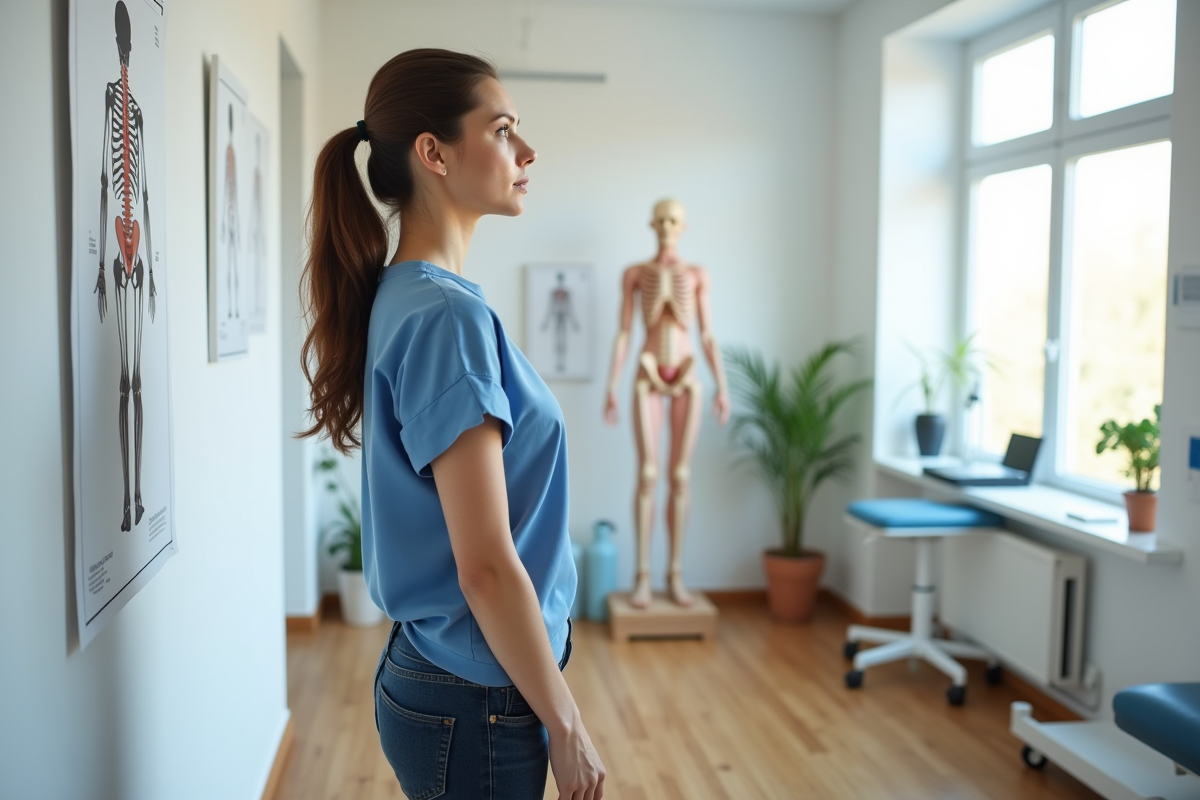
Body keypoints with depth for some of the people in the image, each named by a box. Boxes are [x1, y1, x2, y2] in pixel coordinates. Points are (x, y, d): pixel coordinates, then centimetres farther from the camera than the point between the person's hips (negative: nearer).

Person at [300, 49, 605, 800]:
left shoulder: (405, 297, 6)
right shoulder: (447, 316, -22)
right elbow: (486, 569, -23)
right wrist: (568, 728, -13)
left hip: (437, 675, 9)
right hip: (477, 704, -8)